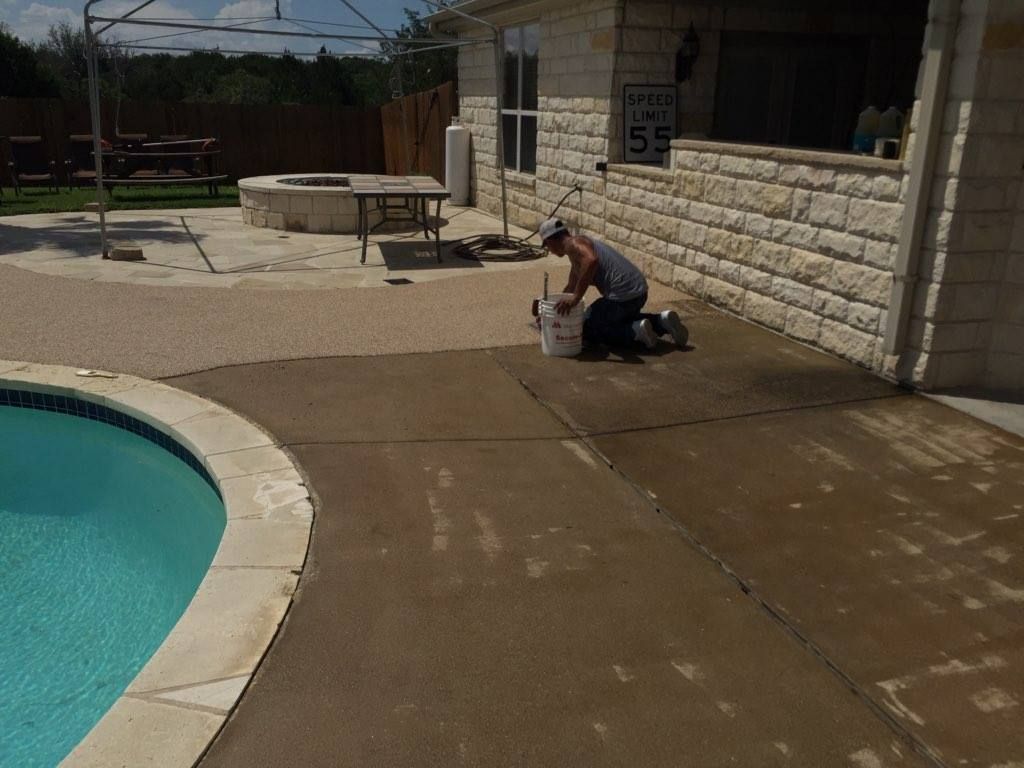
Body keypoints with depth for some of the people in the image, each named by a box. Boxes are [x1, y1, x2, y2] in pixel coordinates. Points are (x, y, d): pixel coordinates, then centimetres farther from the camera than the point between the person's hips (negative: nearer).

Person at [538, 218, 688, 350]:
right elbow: (571, 287, 36)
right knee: (622, 320, 37)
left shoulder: (572, 244, -7)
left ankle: (636, 331, -7)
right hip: (639, 291, 9)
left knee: (586, 330, 8)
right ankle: (663, 320, 15)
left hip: (622, 296, -9)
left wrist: (576, 298, -28)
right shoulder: (579, 247, 24)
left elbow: (592, 261, -31)